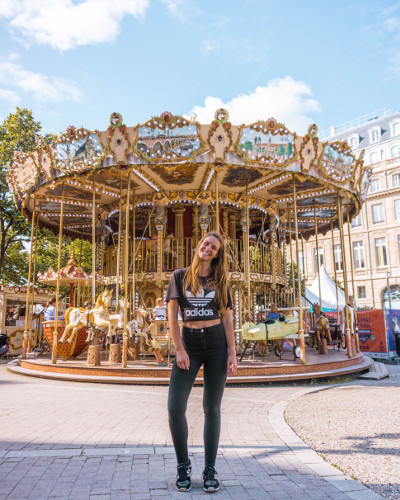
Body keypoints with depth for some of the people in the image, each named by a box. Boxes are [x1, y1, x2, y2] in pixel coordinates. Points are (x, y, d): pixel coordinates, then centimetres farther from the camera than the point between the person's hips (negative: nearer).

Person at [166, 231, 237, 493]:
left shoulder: (220, 281, 8)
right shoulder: (180, 276, 4)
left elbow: (227, 319, 6)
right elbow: (172, 315, 0)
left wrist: (232, 353, -2)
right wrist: (180, 350, -7)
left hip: (217, 346, 1)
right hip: (190, 345, 0)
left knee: (212, 409, 6)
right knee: (175, 407, -7)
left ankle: (210, 469, 20)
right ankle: (184, 466, 15)